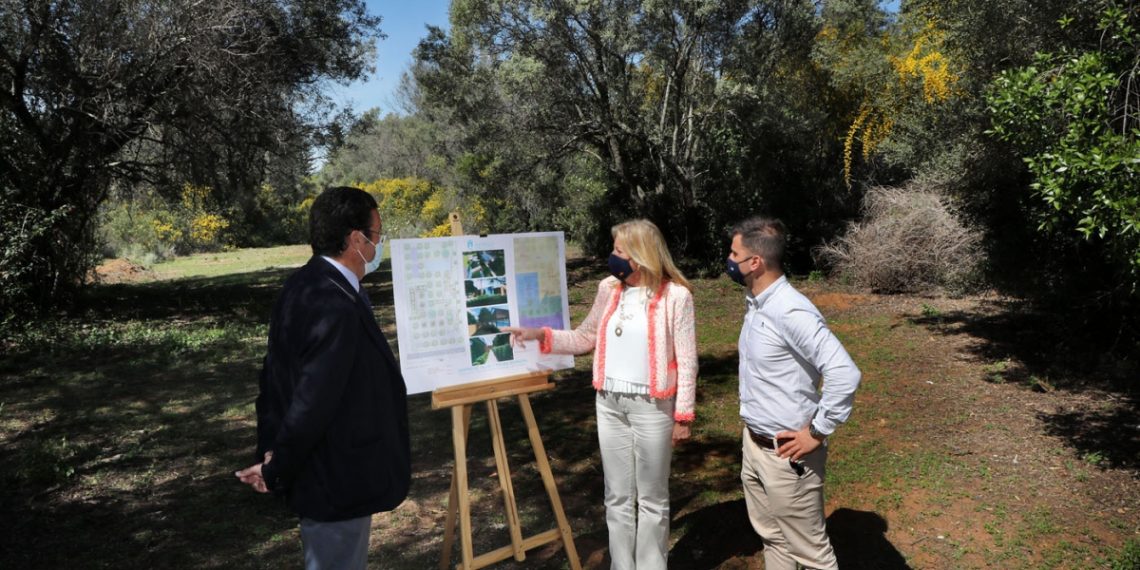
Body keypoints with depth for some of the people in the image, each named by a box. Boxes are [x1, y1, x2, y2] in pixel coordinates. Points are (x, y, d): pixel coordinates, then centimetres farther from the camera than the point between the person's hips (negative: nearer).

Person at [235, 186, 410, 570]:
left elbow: (275, 376, 6)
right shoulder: (338, 308, -29)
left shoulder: (303, 285, 2)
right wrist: (275, 473, -13)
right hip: (337, 481, -9)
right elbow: (312, 403, -27)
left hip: (318, 471, 9)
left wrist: (271, 451, 8)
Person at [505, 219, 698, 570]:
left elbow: (686, 361, -9)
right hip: (609, 404, 5)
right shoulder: (609, 289, 4)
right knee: (618, 497, 15)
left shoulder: (675, 296, -11)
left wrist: (683, 415, -8)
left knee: (651, 499, 11)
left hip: (652, 407, -5)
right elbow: (585, 338, 11)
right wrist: (540, 335, -2)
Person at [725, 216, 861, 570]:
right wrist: (753, 435, 15)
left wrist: (817, 434, -22)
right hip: (753, 444, 9)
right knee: (772, 537, 24)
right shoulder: (755, 303, 4)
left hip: (785, 453, -9)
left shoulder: (791, 312, -25)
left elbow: (845, 374, -31)